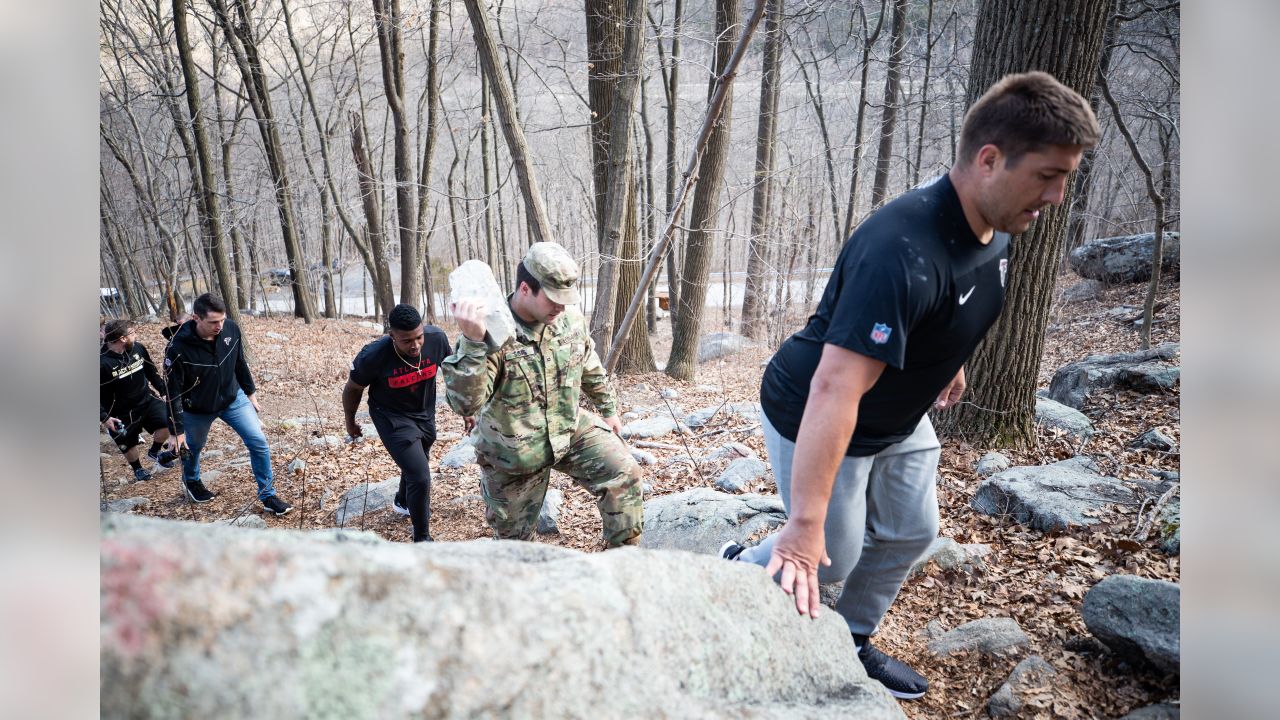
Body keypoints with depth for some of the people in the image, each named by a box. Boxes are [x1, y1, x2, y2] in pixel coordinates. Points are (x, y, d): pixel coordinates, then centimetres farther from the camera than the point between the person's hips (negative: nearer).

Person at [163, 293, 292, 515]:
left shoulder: (231, 329, -20)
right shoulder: (178, 349, -29)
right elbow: (174, 393, -20)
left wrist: (250, 393, 10)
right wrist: (177, 431, -15)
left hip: (234, 398, 2)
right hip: (198, 408, -2)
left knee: (259, 442, -6)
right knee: (193, 447, 22)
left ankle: (268, 497, 8)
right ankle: (191, 481, 56)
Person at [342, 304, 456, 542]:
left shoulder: (437, 338, -24)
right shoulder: (373, 356, -31)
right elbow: (352, 389, -10)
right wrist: (350, 423, 4)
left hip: (425, 414, 5)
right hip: (393, 418, -5)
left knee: (415, 463, 29)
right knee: (420, 477, -14)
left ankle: (402, 501, 61)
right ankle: (422, 539, 7)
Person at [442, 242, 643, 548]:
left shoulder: (570, 318, -11)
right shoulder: (492, 334, -29)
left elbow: (591, 367, 9)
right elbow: (464, 404, -39)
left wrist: (609, 408, 20)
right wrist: (471, 343, -52)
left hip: (570, 429, 4)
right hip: (514, 453, -3)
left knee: (624, 472, -14)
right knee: (513, 535, 12)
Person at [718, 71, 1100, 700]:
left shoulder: (994, 231, -8)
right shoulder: (905, 252, -38)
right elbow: (834, 390, -45)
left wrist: (949, 361, 30)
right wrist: (804, 526, -47)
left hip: (900, 419, 9)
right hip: (816, 418, -9)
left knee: (909, 534, 19)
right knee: (833, 557, 3)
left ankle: (852, 644, 41)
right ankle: (736, 568, 33)